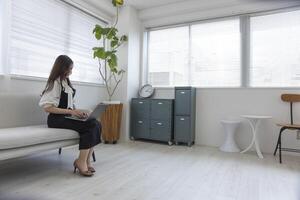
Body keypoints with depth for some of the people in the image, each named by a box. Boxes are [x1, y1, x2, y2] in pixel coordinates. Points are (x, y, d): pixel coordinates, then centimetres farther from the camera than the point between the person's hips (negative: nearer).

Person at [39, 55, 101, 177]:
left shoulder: (66, 82, 16)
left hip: (68, 116, 7)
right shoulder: (55, 83, -8)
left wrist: (78, 112, -1)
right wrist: (71, 111, -20)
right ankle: (82, 162, -16)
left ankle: (86, 160, -14)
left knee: (96, 125, -18)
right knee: (91, 126, -26)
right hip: (56, 119, -7)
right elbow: (47, 107, -16)